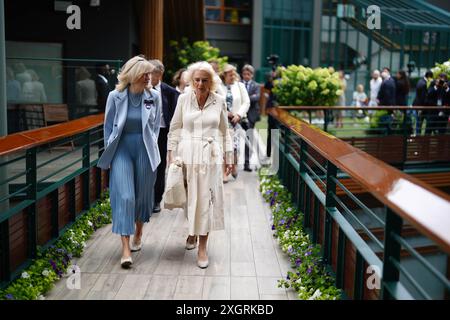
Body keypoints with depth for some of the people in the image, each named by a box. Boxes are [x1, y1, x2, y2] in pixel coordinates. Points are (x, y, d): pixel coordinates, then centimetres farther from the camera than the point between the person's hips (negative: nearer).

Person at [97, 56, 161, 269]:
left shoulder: (154, 97, -1)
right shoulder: (115, 97, -3)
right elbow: (108, 127, 5)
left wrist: (150, 147, 6)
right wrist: (109, 156, 5)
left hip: (144, 150, 2)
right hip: (122, 149, -1)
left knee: (142, 195, 11)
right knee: (124, 197, -8)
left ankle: (138, 234, 35)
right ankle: (125, 248, -5)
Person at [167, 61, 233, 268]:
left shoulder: (219, 101, 1)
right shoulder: (183, 99, 0)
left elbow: (224, 131, 8)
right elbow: (175, 128, 5)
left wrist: (228, 157, 9)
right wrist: (171, 155, 1)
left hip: (210, 156, 0)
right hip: (187, 154, 1)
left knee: (206, 199, -2)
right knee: (189, 197, 9)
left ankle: (202, 247, 7)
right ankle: (192, 231, 37)